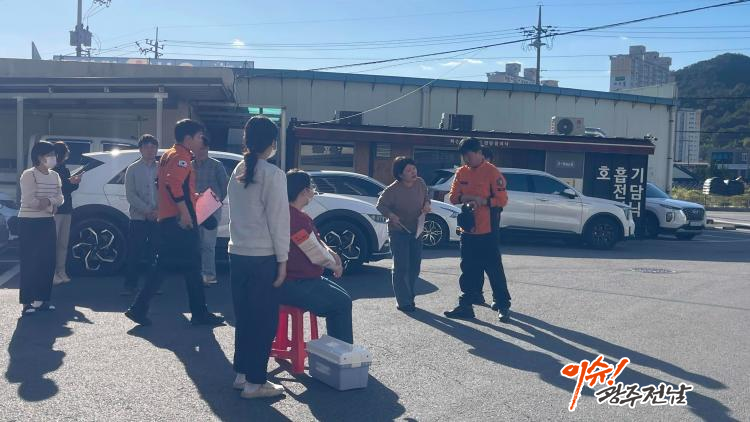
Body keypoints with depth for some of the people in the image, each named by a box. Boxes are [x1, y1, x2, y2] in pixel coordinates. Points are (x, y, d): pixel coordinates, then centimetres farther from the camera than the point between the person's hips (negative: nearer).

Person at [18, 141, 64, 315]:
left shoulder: (55, 176, 11)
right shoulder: (28, 175, -10)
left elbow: (60, 198, 5)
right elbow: (28, 200, -18)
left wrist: (47, 201, -15)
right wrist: (50, 205, -9)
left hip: (48, 223, 7)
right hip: (29, 223, -7)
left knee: (48, 262, 6)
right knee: (29, 262, -5)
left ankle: (42, 299, 15)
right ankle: (27, 302, -2)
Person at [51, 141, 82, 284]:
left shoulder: (64, 169, 18)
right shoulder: (51, 170, -7)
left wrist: (75, 182, 2)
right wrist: (69, 182, -19)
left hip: (66, 210, 8)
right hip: (55, 210, -8)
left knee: (63, 243, 7)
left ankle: (61, 272, 11)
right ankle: (52, 273, -10)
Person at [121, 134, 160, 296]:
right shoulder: (133, 169, 6)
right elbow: (131, 195, -2)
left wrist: (159, 210, -12)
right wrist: (146, 210, -13)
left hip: (158, 218, 2)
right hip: (138, 218, -1)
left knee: (156, 253, 4)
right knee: (134, 254, -2)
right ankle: (130, 285, 5)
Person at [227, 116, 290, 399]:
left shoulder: (237, 172, 9)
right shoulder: (272, 174, -12)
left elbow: (233, 213, 14)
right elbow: (278, 219, -13)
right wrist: (282, 260, -9)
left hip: (237, 254, 7)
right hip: (263, 257, -7)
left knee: (244, 316, 16)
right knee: (264, 320, 2)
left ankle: (242, 374, 24)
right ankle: (255, 382, 6)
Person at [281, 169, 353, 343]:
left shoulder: (296, 214, 12)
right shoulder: (295, 218, -22)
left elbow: (317, 241, 17)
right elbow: (316, 254, -19)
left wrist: (330, 252, -2)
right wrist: (336, 266, -2)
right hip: (293, 285, -11)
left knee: (340, 296, 16)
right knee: (342, 303, -6)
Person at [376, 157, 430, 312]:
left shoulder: (420, 183, -3)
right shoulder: (393, 190, -19)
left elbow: (426, 196, 16)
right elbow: (381, 205, -9)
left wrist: (427, 204, -5)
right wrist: (391, 215, -27)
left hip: (416, 231, 6)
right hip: (399, 231, -6)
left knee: (414, 267, 12)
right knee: (401, 268, -5)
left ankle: (408, 297, 29)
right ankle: (403, 302, 3)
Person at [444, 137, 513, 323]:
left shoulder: (492, 172, -8)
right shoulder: (461, 172, 9)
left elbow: (502, 200, -9)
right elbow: (453, 197, 10)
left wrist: (483, 201, -21)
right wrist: (465, 198, -10)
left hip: (487, 231, -6)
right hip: (467, 229, 6)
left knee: (494, 269, 0)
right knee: (468, 270, 12)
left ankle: (503, 306, 9)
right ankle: (466, 305, 19)